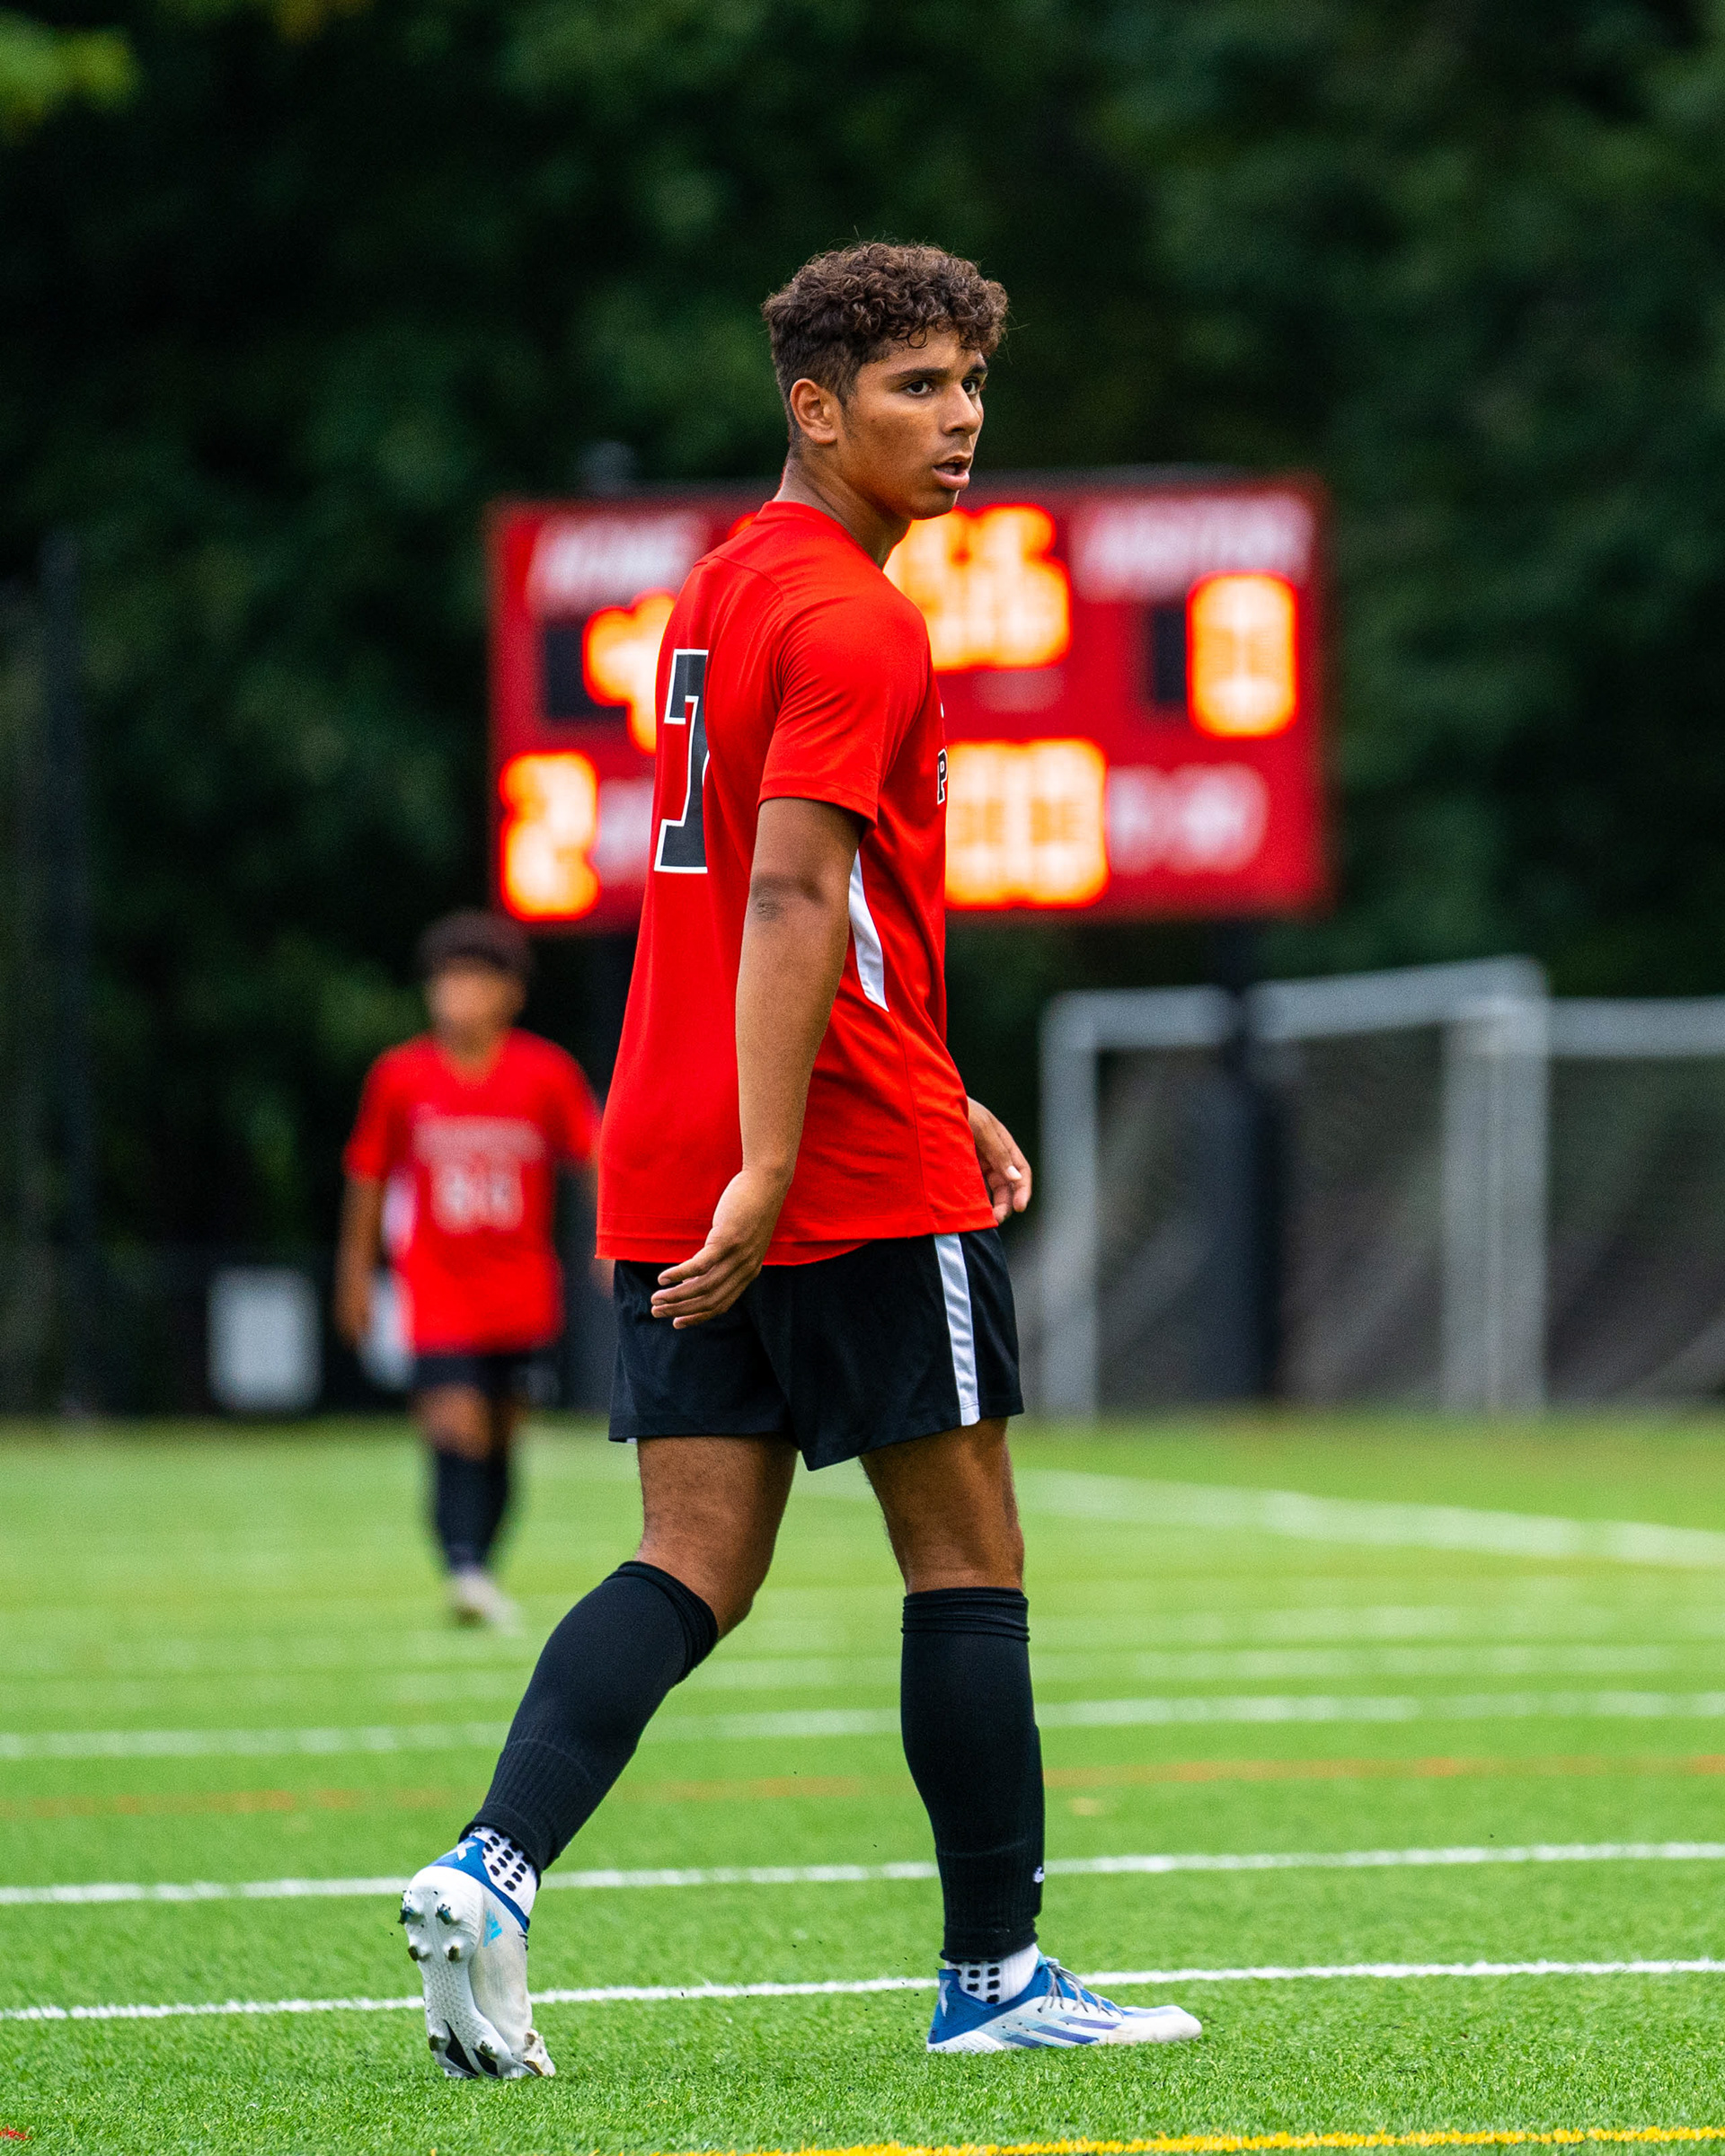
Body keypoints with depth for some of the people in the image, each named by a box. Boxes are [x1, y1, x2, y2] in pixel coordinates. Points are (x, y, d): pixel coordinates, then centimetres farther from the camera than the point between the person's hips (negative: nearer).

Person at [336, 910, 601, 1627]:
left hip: (520, 1293, 2)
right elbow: (369, 1176, 8)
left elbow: (598, 1162, 2)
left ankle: (482, 1575, 20)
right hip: (438, 1293, -2)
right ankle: (463, 1570, -25)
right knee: (457, 1429, -17)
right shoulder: (400, 1077, -3)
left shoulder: (547, 1075, -3)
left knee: (499, 1440, 9)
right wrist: (357, 1271, 13)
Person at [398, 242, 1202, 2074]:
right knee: (965, 1555, 4)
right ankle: (994, 1974, 10)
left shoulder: (721, 593, 18)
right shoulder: (855, 620, -12)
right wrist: (767, 1169, -26)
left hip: (670, 1168, 8)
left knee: (695, 1564, 3)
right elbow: (791, 900, -21)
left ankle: (490, 1869, -17)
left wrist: (940, 1099, 27)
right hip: (860, 1171, -8)